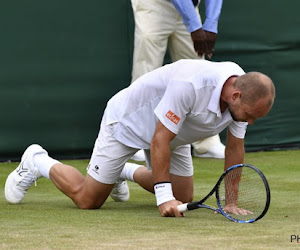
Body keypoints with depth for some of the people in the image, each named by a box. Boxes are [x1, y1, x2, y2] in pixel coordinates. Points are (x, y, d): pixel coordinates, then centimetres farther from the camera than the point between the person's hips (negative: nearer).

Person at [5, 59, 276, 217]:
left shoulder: (244, 92, -20)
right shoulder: (189, 85, -43)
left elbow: (235, 147, -8)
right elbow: (160, 140, -37)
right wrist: (164, 197, -37)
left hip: (174, 133, 7)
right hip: (127, 120, -7)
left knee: (184, 197, 12)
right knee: (87, 199, -5)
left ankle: (127, 171, 34)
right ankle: (36, 162, 20)